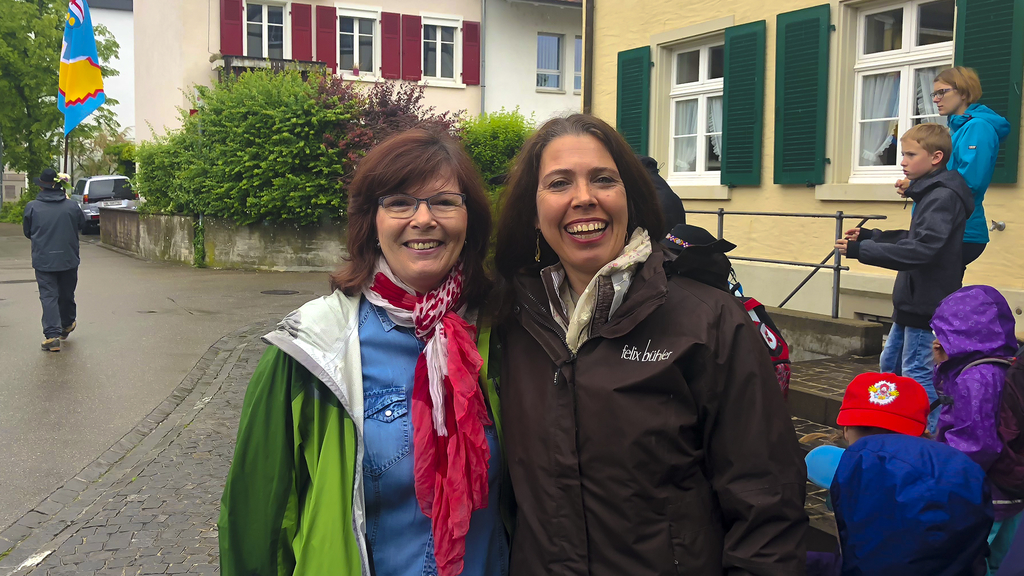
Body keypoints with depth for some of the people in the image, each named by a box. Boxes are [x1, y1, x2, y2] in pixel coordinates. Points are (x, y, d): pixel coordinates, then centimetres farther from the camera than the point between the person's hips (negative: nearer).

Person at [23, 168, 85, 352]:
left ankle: (52, 334, -12)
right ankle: (67, 325, 38)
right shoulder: (71, 206, -6)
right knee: (67, 294, 18)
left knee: (48, 296, -1)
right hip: (68, 259, 2)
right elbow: (81, 224, 13)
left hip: (43, 259, -2)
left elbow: (27, 232, 4)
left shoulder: (32, 207, -8)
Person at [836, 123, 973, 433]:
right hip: (913, 301, 11)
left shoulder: (944, 197, -19)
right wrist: (869, 236, 7)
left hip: (928, 303, -11)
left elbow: (919, 249, -28)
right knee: (890, 364, 19)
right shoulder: (930, 192, 13)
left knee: (918, 373, -5)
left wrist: (861, 250, -28)